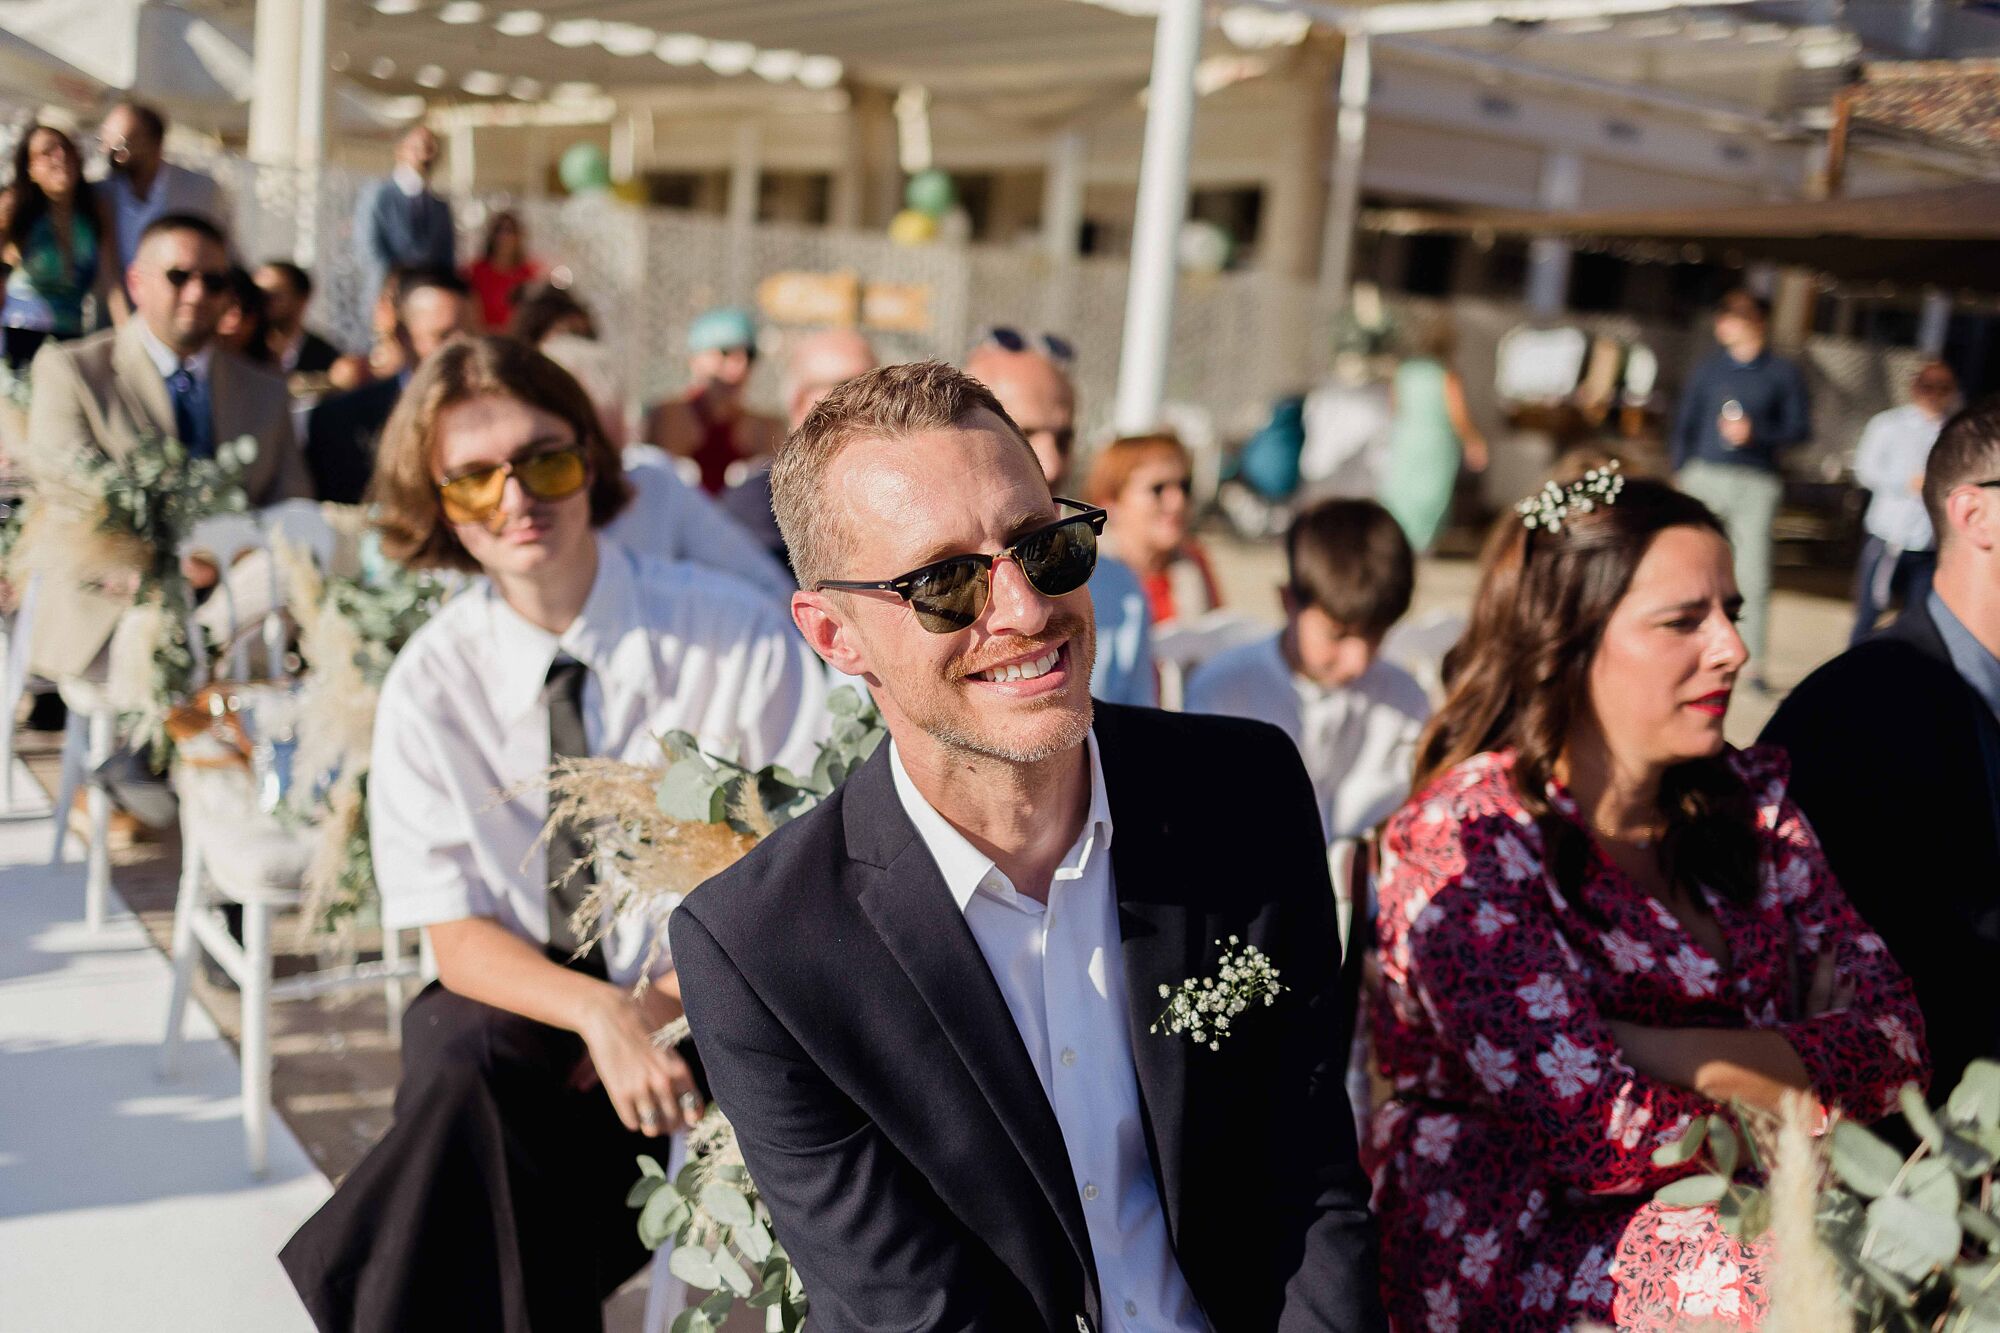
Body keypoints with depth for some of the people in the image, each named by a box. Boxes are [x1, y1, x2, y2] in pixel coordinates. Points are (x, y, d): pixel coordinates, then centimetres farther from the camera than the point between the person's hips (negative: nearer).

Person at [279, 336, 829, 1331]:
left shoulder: (733, 634, -10)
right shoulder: (431, 682, -5)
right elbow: (458, 938, -7)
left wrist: (691, 993, -19)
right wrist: (597, 1010, -26)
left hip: (711, 1013, -1)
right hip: (530, 1003, 1)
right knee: (458, 1054, -30)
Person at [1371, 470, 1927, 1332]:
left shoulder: (1749, 799, 7)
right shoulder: (1465, 837, -13)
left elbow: (1893, 1039, -2)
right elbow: (1596, 1133, -18)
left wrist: (1655, 1053, -14)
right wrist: (1803, 1105, -6)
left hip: (1729, 1210, 6)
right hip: (1513, 1255, -6)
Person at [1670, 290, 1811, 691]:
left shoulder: (1783, 373, 5)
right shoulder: (1709, 368, 11)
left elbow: (1800, 428, 3)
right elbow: (1685, 422, 14)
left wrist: (1756, 432, -13)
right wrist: (1680, 473, 7)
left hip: (1757, 485, -2)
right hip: (1705, 475, 2)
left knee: (1754, 575, -4)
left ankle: (1755, 663, 1)